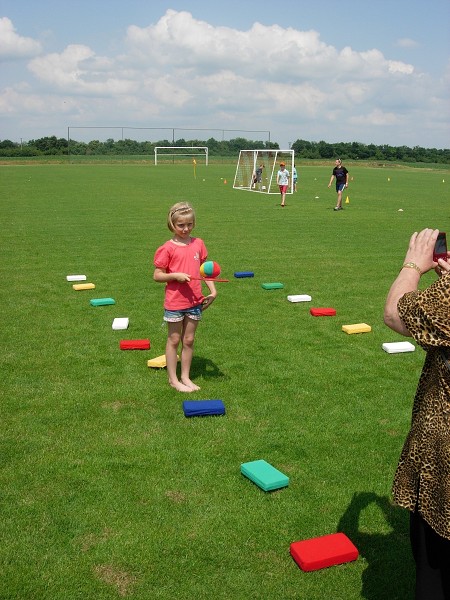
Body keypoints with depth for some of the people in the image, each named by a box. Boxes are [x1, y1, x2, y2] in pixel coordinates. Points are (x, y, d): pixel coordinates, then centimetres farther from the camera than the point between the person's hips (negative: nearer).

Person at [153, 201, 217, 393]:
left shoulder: (198, 244, 3)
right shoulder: (168, 248, -10)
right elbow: (157, 275, -8)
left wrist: (213, 290, 1)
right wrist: (176, 275, -22)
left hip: (195, 301, 4)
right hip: (174, 302, -4)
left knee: (189, 340, 13)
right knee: (174, 340, 9)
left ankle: (185, 377, 26)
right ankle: (173, 379, 21)